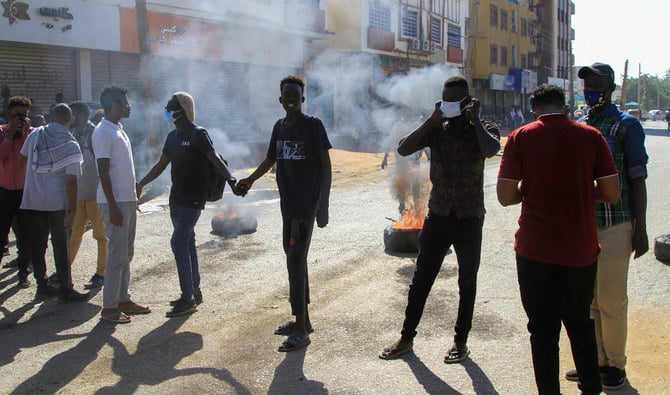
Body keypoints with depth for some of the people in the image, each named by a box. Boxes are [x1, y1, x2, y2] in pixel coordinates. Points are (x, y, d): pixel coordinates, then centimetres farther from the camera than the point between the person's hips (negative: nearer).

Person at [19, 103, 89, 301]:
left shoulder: (35, 135, 2)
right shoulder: (71, 145, -10)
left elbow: (23, 159, 16)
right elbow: (71, 181, -14)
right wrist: (72, 211, -11)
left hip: (31, 201, 3)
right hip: (57, 202, -3)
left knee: (36, 245, 12)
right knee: (60, 247, 4)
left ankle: (42, 284, 19)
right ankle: (65, 290, 7)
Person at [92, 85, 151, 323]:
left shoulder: (118, 130, 15)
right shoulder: (103, 132, -14)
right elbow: (103, 172, -18)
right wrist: (113, 207, -21)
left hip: (127, 200, 9)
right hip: (115, 202, -9)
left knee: (127, 252, 14)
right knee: (118, 254, -5)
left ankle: (123, 300, 23)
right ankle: (109, 307, 3)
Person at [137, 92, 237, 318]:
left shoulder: (198, 134, -10)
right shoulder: (173, 136, 14)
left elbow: (215, 159, -20)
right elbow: (161, 165, 22)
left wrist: (230, 179, -36)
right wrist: (141, 184, 23)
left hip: (192, 199, -8)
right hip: (177, 198, 8)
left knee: (179, 242, -13)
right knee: (187, 242, 13)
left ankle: (188, 299, -9)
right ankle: (194, 292, 23)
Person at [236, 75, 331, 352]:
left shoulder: (313, 125, -7)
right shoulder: (279, 127, 13)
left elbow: (325, 164, -9)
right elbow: (271, 159, 28)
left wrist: (323, 202, -14)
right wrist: (250, 180, 24)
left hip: (306, 205, -7)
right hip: (288, 204, 7)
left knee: (296, 261, -11)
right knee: (294, 259, 12)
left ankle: (300, 330, -6)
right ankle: (303, 320, 24)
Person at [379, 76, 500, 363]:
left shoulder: (483, 129, -3)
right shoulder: (436, 129, 3)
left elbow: (491, 150, -27)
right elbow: (403, 149, -11)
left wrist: (475, 119, -16)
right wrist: (432, 119, -14)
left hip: (470, 220, -2)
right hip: (438, 216, 2)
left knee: (467, 282, 10)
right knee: (420, 279, 7)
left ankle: (461, 341, 23)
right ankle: (406, 338, 18)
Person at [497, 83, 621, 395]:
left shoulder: (521, 137, -6)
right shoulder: (590, 136, -2)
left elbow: (506, 196, -8)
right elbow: (612, 193, -2)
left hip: (536, 250, -2)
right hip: (581, 249, 2)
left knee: (543, 329, 9)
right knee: (580, 322, 21)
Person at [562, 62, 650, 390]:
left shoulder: (626, 125, -3)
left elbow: (637, 179, -5)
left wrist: (640, 229, -9)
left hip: (615, 226, -5)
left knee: (611, 301, -1)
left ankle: (615, 365, 15)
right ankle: (595, 360, 22)